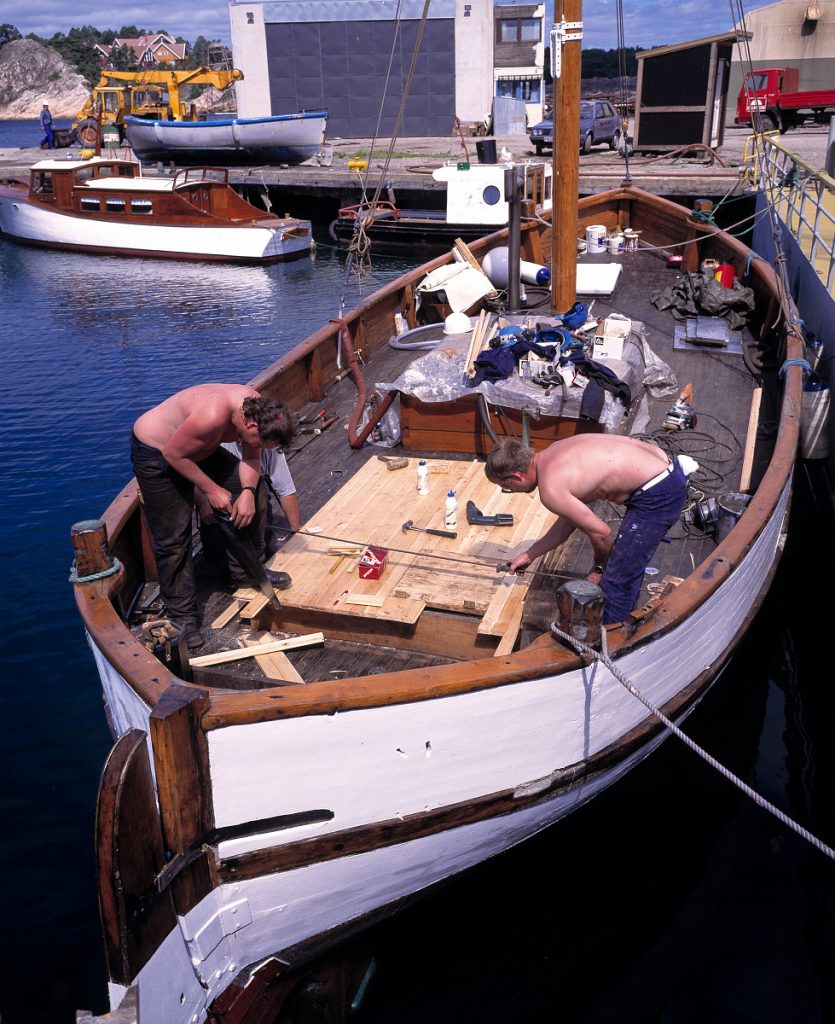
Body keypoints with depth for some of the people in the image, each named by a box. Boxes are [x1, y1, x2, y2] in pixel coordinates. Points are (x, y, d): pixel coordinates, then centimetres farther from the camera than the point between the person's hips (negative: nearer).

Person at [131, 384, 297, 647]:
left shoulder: (257, 409, -16)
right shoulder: (213, 415, -41)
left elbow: (251, 457, -2)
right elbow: (173, 454, -28)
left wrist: (248, 492, -18)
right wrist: (210, 489, -21)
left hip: (200, 447, 8)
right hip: (156, 452, -8)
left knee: (246, 493, 3)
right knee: (173, 538, -5)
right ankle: (183, 615, 10)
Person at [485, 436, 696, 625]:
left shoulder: (550, 489, -18)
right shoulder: (552, 453, 11)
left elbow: (600, 532, -11)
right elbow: (569, 521, 21)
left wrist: (599, 568, 9)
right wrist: (530, 554, 27)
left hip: (658, 493, -10)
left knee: (615, 582, -3)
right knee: (625, 565, 25)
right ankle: (622, 623, 41)